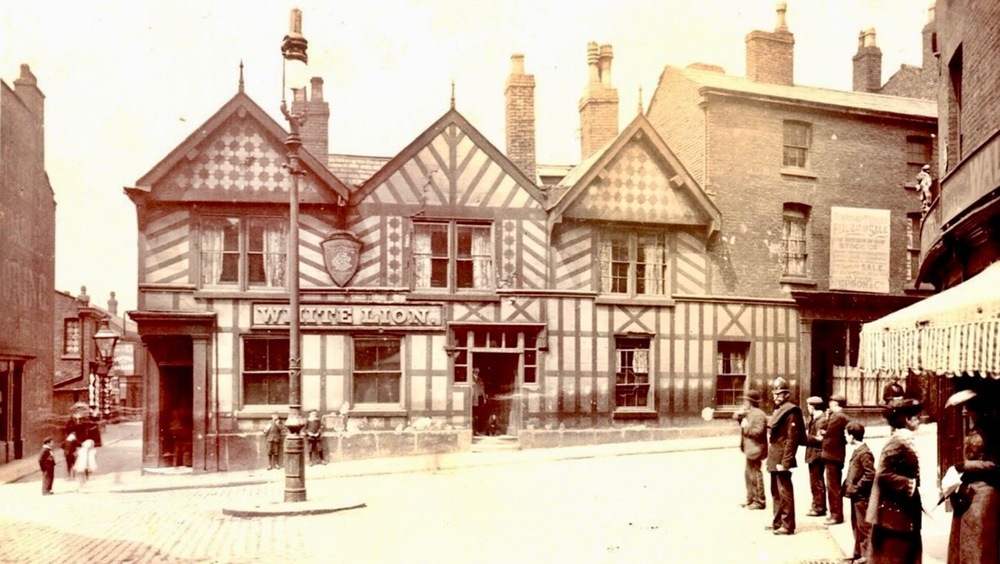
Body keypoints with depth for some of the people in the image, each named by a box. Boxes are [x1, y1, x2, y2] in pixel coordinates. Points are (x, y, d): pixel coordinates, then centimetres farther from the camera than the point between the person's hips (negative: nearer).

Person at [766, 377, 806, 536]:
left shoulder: (791, 411, -14)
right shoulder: (778, 410, 16)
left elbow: (791, 439, -18)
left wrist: (785, 462, -21)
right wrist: (771, 457, 15)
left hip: (781, 460, -10)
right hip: (774, 459, 10)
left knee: (785, 492, -4)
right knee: (776, 492, 18)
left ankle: (788, 525, 1)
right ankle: (777, 522, 28)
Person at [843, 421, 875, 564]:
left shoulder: (864, 453, -19)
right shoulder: (857, 451, 11)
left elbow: (870, 474, -23)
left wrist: (856, 488, -19)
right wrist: (848, 486, 9)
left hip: (861, 496, -10)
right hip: (856, 495, 10)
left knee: (863, 526, -3)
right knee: (856, 525, 17)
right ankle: (859, 552, 26)